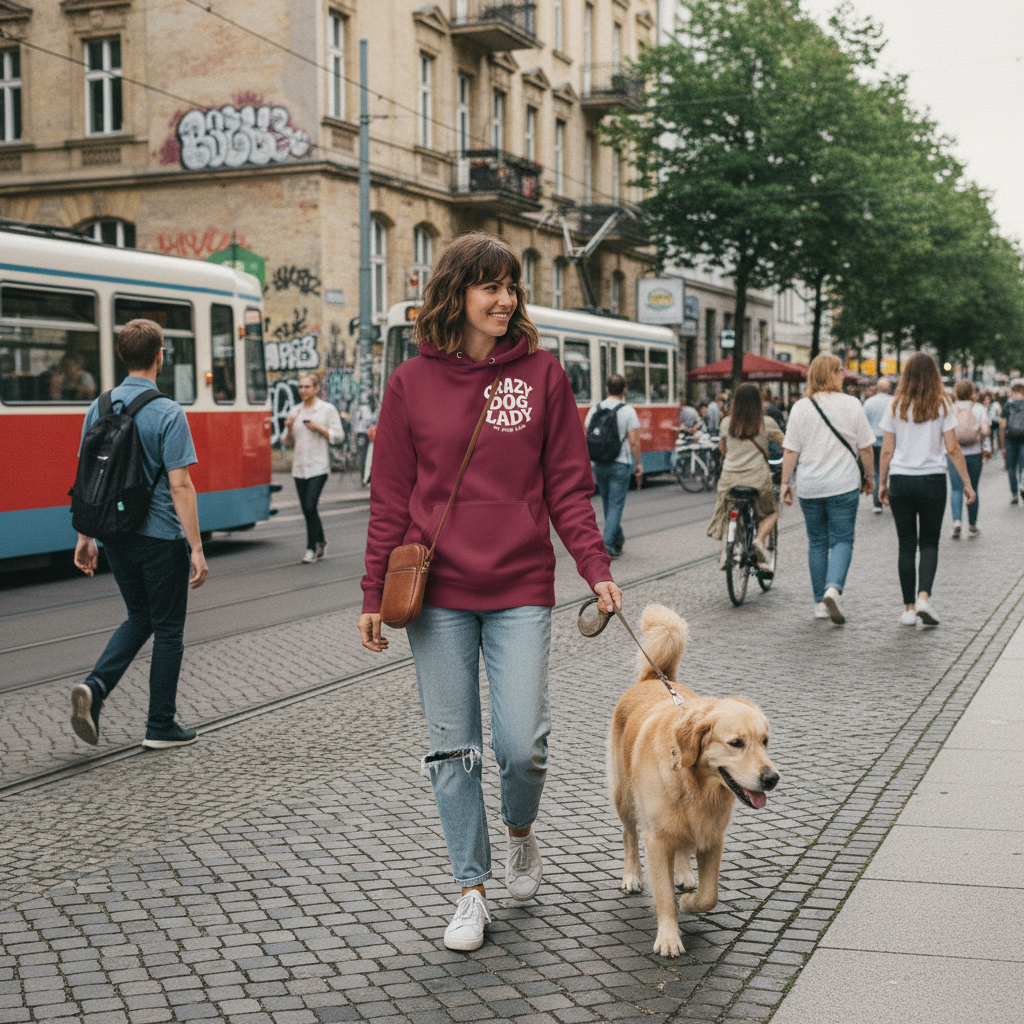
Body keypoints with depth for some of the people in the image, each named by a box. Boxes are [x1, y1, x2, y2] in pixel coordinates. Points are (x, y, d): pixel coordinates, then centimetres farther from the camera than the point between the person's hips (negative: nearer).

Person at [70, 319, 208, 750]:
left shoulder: (99, 407, 4)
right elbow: (179, 485, -18)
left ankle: (95, 687, -1)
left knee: (139, 618, 21)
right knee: (167, 629, 7)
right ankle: (161, 726, 14)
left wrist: (85, 537, 16)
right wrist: (196, 548, -15)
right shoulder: (167, 413, -14)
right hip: (161, 537, -6)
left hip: (116, 535, 6)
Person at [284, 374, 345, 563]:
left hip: (318, 466, -5)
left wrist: (318, 428, -12)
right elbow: (287, 442, 16)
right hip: (299, 467, 5)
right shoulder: (295, 411, 14)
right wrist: (289, 428, -4)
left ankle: (312, 548, -6)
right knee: (307, 509, 8)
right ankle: (321, 541, 29)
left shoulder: (327, 409, 1)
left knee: (310, 507, -15)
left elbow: (338, 436, -2)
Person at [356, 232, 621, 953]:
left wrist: (596, 566, -7)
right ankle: (472, 890, 22)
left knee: (522, 743, -5)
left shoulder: (542, 373, 3)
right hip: (438, 594, 1)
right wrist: (375, 595, 3)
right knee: (453, 748, 6)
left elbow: (567, 483, 4)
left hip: (520, 589, 0)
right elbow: (391, 498, 5)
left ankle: (521, 834, 29)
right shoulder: (411, 383, 3)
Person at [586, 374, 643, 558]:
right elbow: (634, 441, -11)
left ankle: (618, 541, 30)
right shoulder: (628, 411, -8)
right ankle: (607, 546, -7)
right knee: (616, 505, 0)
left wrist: (589, 464, 13)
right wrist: (638, 464, -1)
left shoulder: (594, 409, 4)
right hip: (620, 464, -4)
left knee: (607, 504, 17)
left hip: (599, 464, 4)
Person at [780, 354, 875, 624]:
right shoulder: (851, 405, -4)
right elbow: (865, 447, 1)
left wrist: (786, 483, 7)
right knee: (842, 540, 3)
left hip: (809, 487, 2)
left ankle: (820, 602, 15)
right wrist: (867, 475, 15)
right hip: (844, 485, -2)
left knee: (817, 542, 12)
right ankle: (833, 589, -21)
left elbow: (790, 451, -1)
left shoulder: (800, 408, -1)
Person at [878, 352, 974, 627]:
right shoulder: (942, 406, -2)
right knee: (930, 543, 9)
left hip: (900, 481, 1)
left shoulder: (895, 406, 1)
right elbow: (952, 449, -4)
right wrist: (967, 483, 2)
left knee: (907, 545, 7)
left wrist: (882, 482, 12)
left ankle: (909, 608, 7)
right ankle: (923, 597, -11)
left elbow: (887, 450, 2)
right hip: (932, 480, -1)